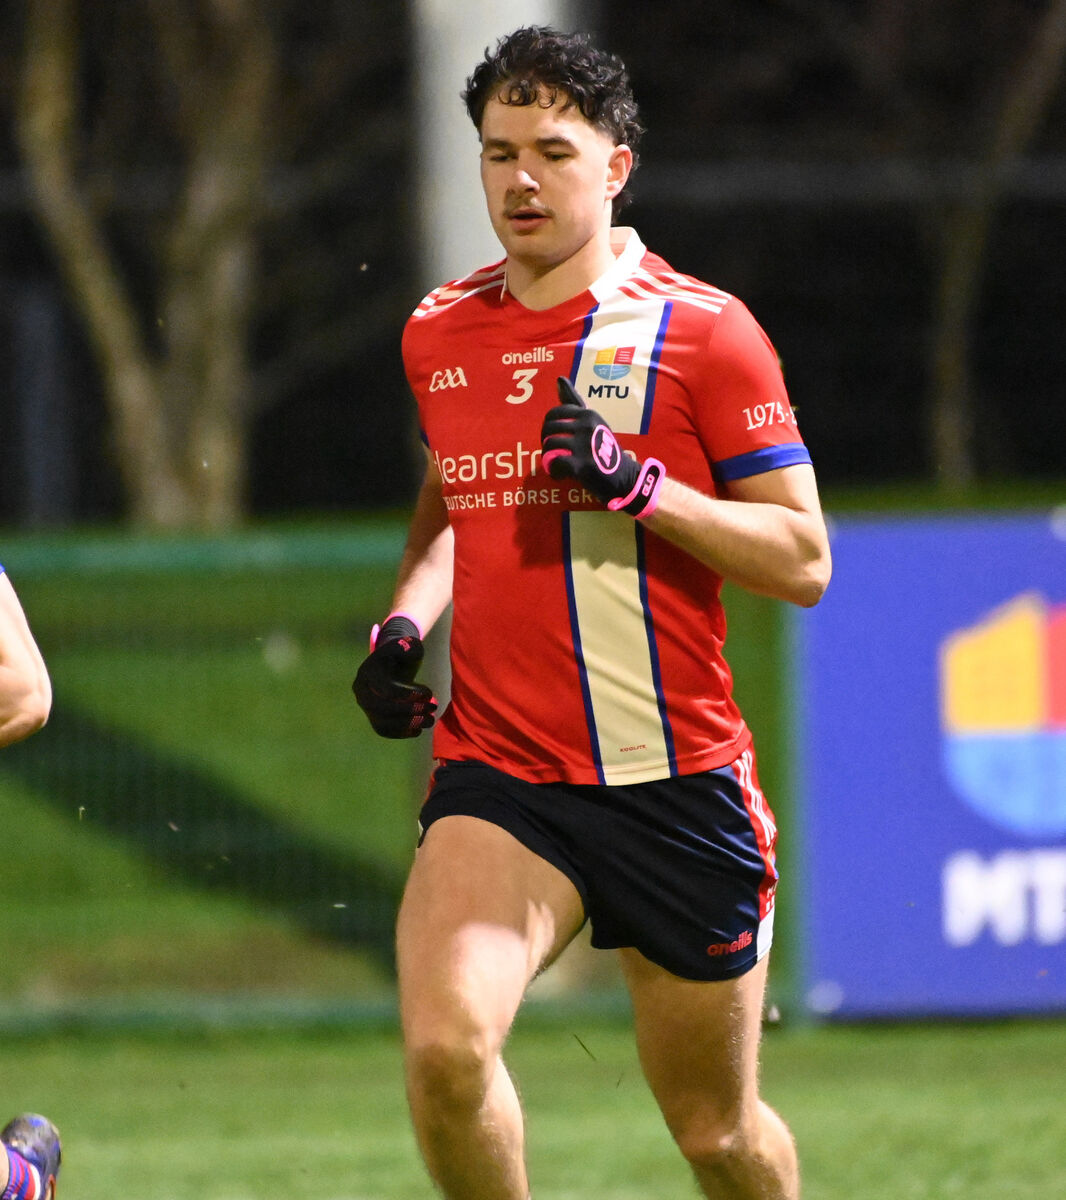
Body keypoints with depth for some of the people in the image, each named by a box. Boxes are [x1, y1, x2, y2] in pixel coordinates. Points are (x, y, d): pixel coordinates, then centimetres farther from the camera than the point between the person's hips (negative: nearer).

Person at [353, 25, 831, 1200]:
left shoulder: (703, 332, -5)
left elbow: (803, 560, -6)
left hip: (678, 783, -2)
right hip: (497, 780, 2)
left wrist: (639, 486, -19)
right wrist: (402, 626, 9)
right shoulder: (439, 333, 9)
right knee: (445, 1042, -25)